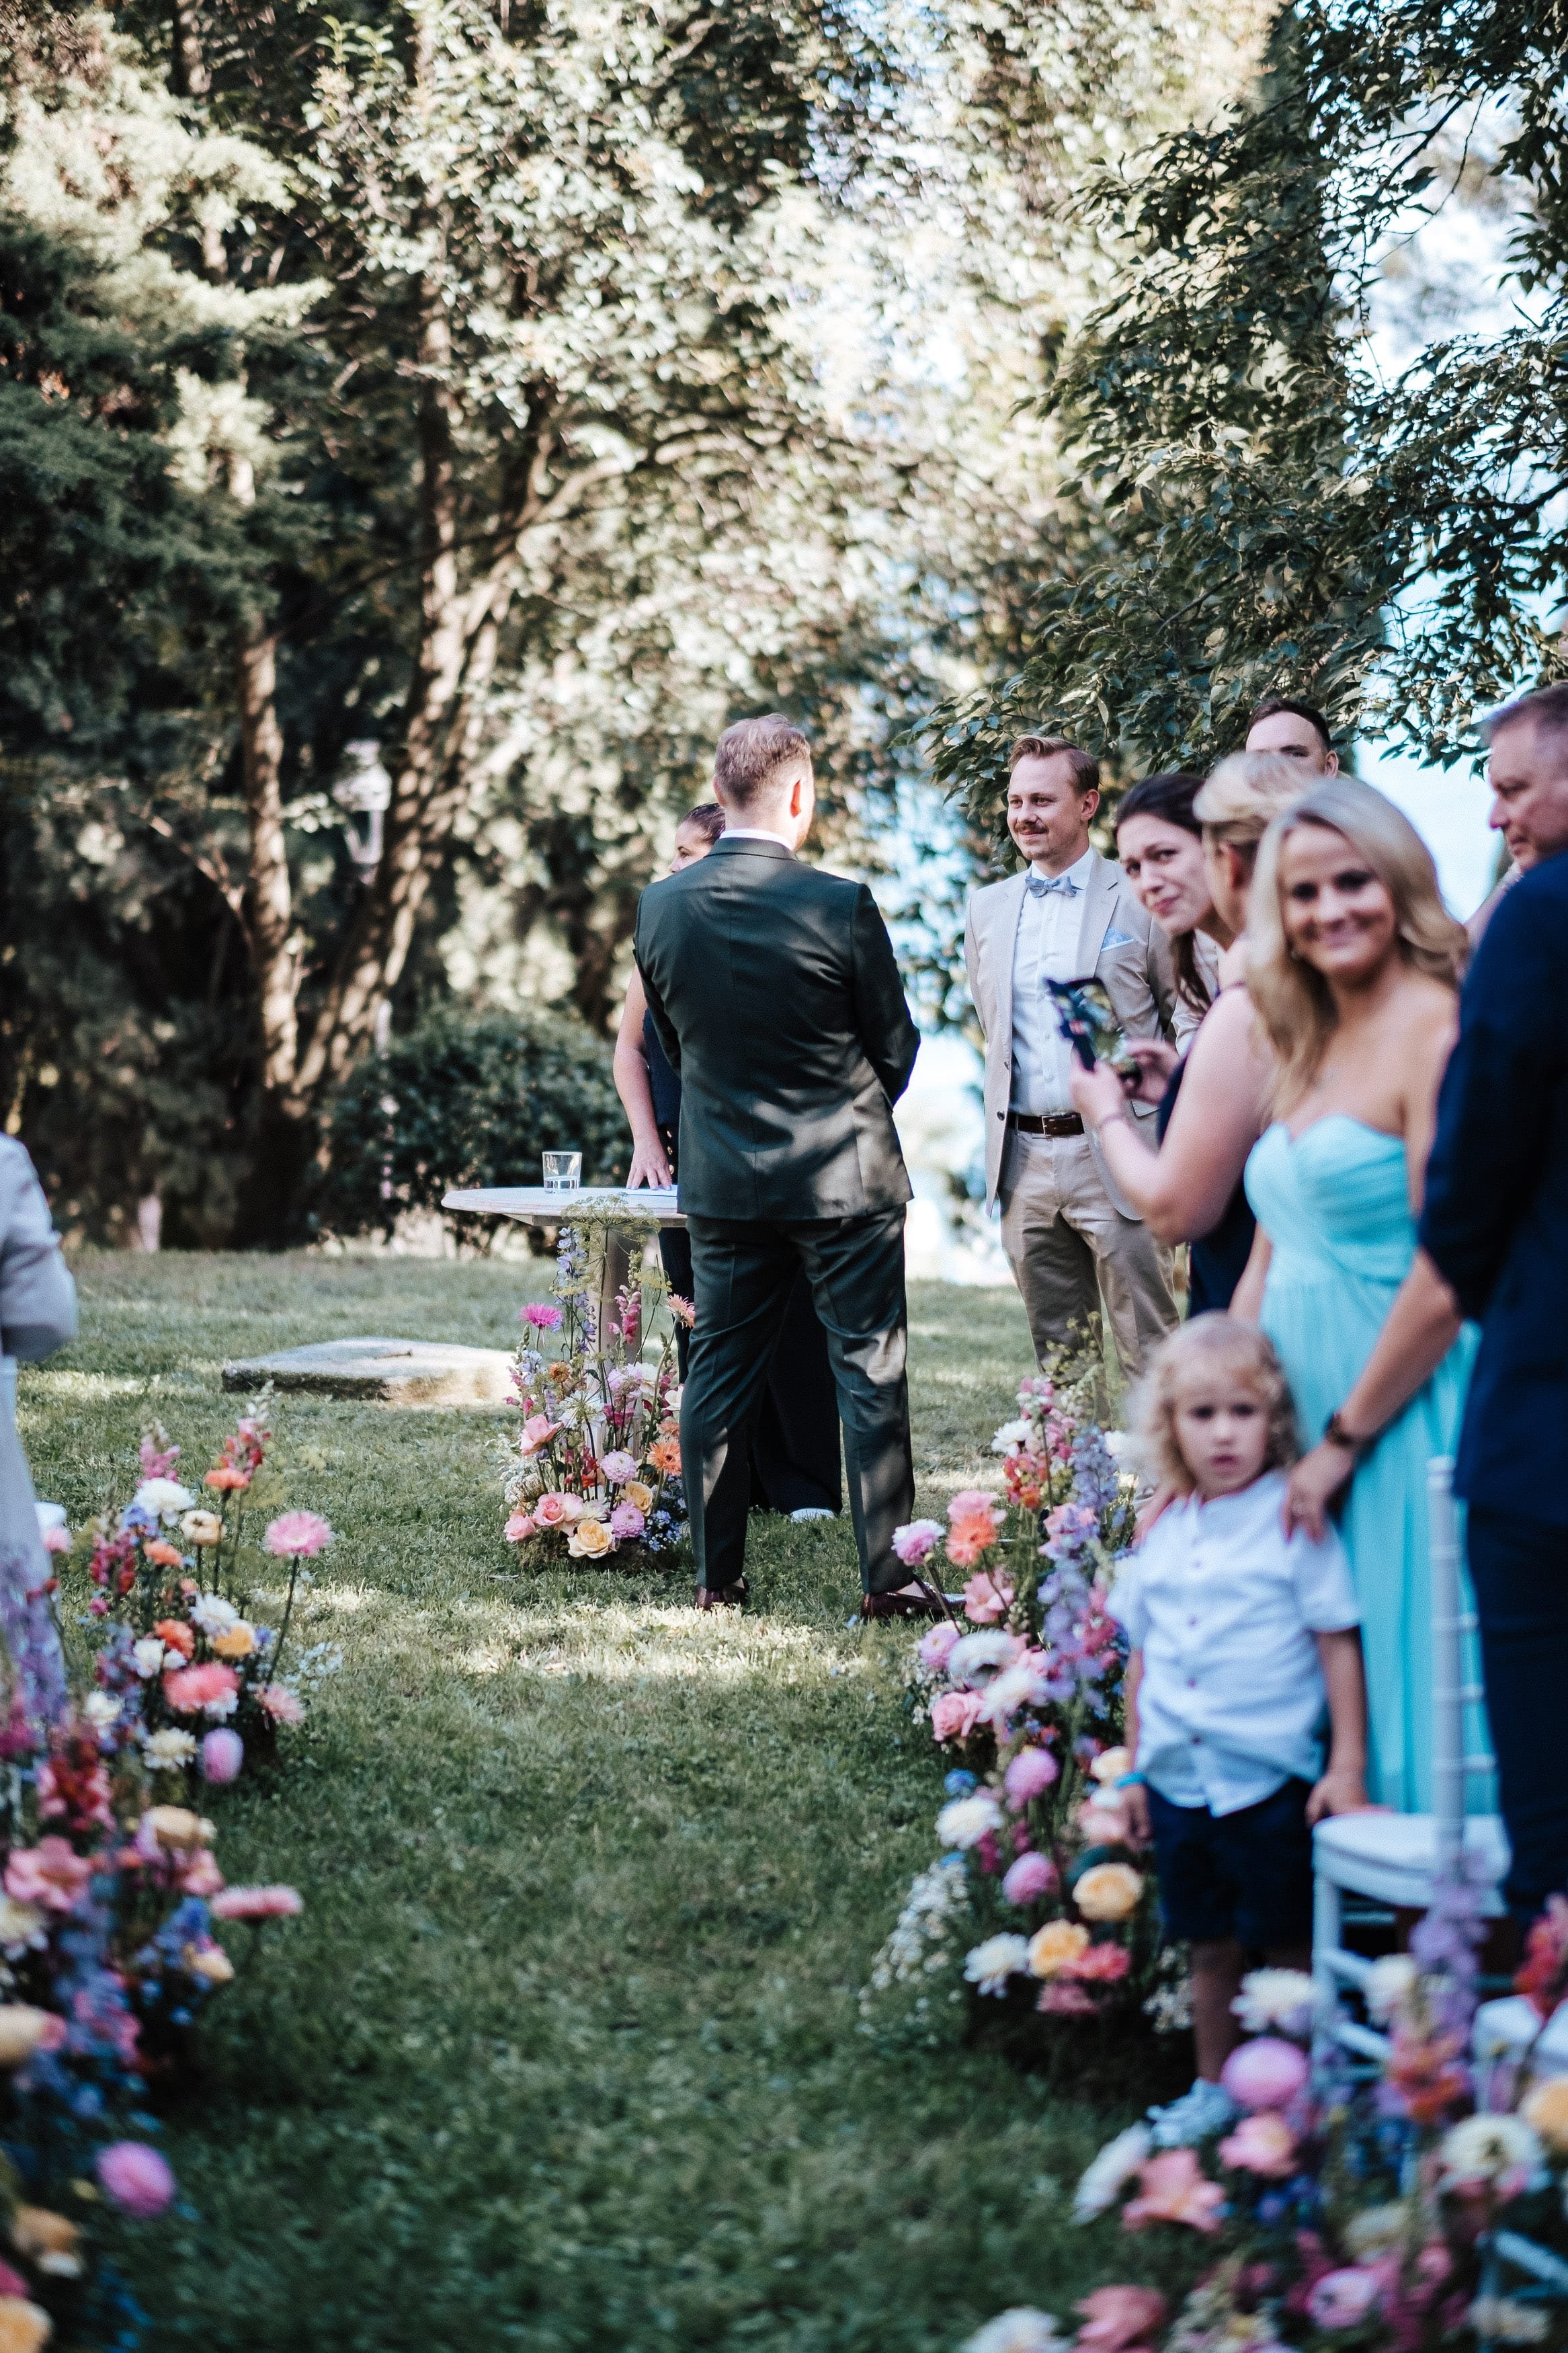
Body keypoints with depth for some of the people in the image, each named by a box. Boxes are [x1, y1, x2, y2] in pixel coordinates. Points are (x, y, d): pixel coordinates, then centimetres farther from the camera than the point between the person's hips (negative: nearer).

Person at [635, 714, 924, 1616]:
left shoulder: (660, 907, -4)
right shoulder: (841, 906, -16)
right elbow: (896, 1048, -4)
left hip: (723, 1177, 4)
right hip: (844, 1173, -4)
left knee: (721, 1370, 12)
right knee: (870, 1369, 5)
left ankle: (717, 1576, 17)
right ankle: (887, 1574, 7)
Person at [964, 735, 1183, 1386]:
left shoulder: (1140, 899, -2)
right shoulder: (987, 908, 12)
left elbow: (1193, 1014, 1)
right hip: (1025, 1162, 5)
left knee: (1150, 1355, -3)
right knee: (1056, 1355, 12)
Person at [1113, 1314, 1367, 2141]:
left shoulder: (1296, 1523, -8)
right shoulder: (1162, 1536, 6)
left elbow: (1339, 1644, -7)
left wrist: (1347, 1766, -10)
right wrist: (1135, 1769, 14)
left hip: (1273, 1778, -4)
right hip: (1180, 1781, 4)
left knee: (1289, 1947, 4)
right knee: (1210, 1947, 16)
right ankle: (1214, 2087, 30)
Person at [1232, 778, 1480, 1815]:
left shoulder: (1435, 1027, -10)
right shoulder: (1311, 1046, 15)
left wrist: (1345, 1436, -14)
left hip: (1399, 1413, -8)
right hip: (1289, 1407, 8)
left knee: (1393, 1675, -3)